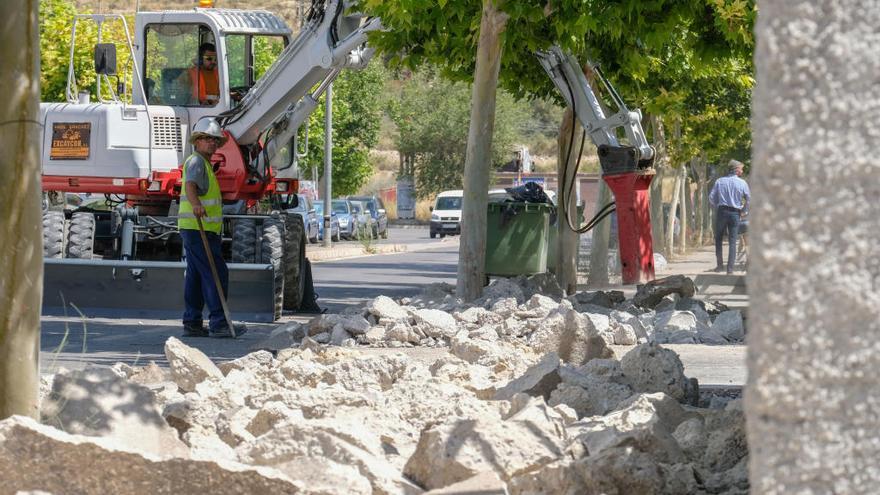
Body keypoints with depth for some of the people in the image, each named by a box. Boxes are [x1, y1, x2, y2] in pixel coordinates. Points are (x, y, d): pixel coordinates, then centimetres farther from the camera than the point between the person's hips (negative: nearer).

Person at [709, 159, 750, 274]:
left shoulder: (719, 182, 3)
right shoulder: (742, 183, -1)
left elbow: (711, 198, 0)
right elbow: (748, 200, -1)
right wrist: (743, 211, 13)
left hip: (721, 211, 1)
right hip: (735, 213, -1)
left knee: (719, 239, 13)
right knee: (732, 241, 3)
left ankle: (720, 265, 9)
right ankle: (730, 267, -2)